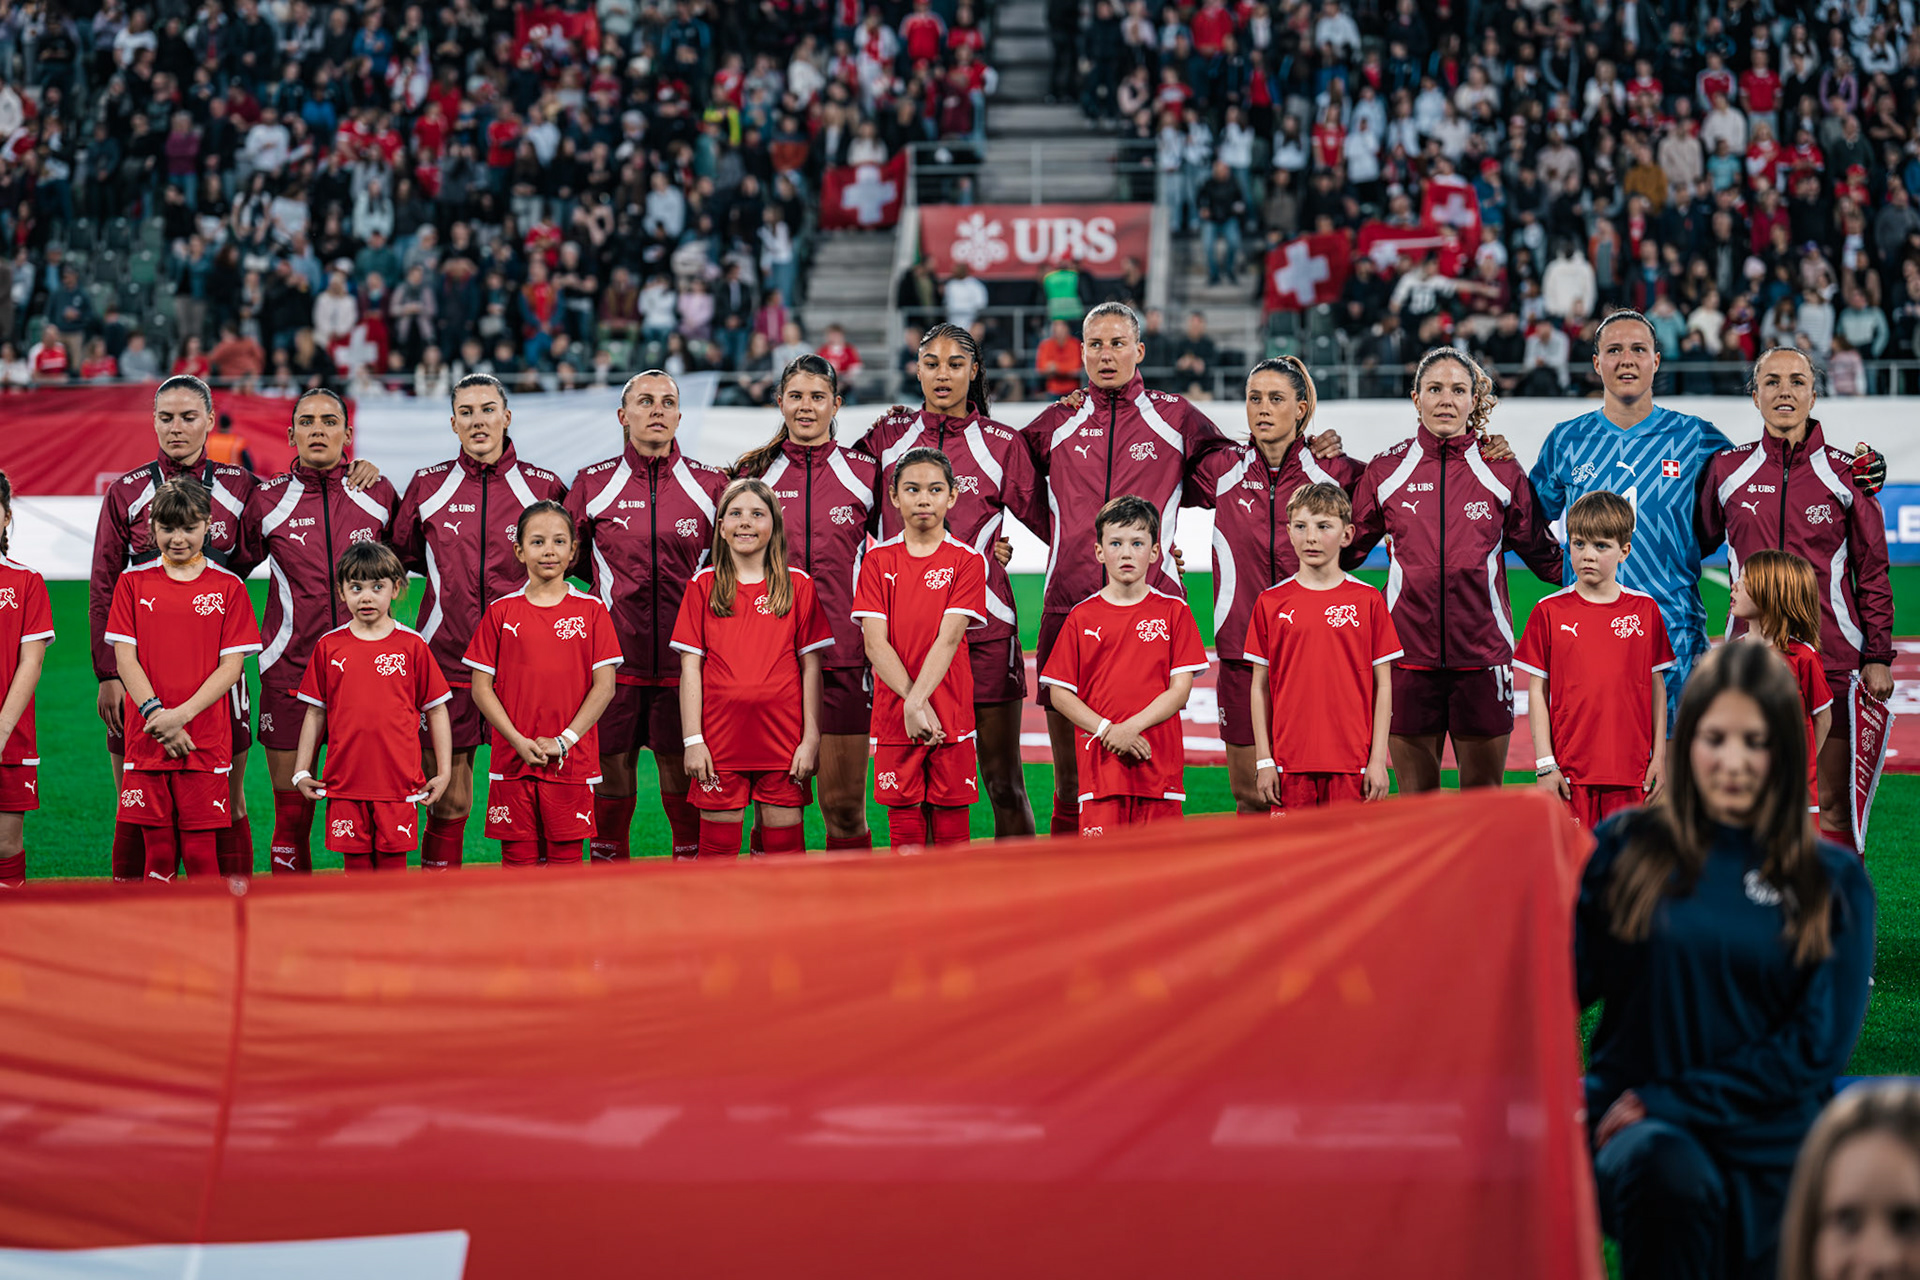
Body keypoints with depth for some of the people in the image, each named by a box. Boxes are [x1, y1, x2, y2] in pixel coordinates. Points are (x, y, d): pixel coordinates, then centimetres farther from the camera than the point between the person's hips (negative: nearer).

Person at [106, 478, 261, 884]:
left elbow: (232, 665, -1)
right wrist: (156, 714, -12)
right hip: (147, 741, 1)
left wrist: (181, 714, -13)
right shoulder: (133, 582, 7)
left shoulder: (228, 587, 3)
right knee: (158, 853, 5)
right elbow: (125, 659, 2)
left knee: (200, 852, -2)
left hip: (205, 741, -1)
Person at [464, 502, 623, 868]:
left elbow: (604, 686, 0)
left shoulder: (591, 610, 3)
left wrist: (564, 740, -10)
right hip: (513, 758, 1)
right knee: (518, 858, 3)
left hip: (572, 761, -1)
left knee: (566, 857, 2)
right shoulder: (501, 612, 5)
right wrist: (519, 741, -9)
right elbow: (481, 687, 3)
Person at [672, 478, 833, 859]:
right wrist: (693, 740, -3)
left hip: (782, 738, 0)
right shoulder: (704, 585, 6)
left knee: (784, 848, 1)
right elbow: (690, 667, 4)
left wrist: (811, 739, -1)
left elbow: (811, 667, 5)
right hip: (720, 738, 0)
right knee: (717, 847, 1)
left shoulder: (798, 585, 6)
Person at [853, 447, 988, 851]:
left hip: (951, 719, -1)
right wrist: (914, 704, -15)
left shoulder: (967, 560, 1)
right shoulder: (878, 561, 6)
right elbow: (875, 643, -3)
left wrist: (917, 702, -19)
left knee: (951, 827, 2)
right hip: (894, 718, 1)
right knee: (905, 830, 3)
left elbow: (948, 639, -9)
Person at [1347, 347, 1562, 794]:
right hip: (1409, 651, 0)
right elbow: (1346, 550, 13)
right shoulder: (1386, 471, 5)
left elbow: (1540, 553, 10)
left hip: (1482, 652, 0)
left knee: (1484, 794, 4)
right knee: (1415, 795, 6)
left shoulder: (1502, 472, 4)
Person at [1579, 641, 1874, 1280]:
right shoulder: (1626, 847, 4)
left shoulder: (1832, 881, 5)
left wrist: (1670, 1102, -10)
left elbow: (1817, 1044, -2)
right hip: (1641, 1130, -2)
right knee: (1670, 1174, -36)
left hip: (1770, 1151, 3)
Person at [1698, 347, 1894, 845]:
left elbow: (1873, 573, 7)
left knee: (1832, 805, -1)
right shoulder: (1727, 468, 5)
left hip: (1833, 661, -1)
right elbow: (1698, 542, 19)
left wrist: (1878, 658, 3)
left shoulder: (1845, 474, 2)